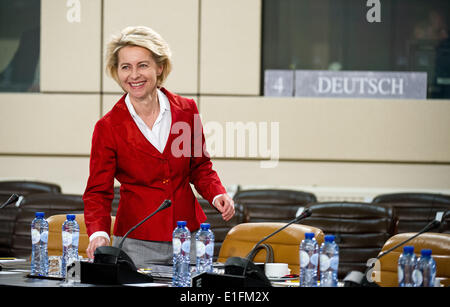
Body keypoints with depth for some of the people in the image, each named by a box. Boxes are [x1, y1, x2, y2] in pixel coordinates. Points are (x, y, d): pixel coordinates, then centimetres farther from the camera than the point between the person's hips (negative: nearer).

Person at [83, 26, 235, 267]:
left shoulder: (186, 111, 2)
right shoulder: (108, 127, -5)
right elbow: (98, 192, -5)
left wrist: (217, 195, -4)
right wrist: (98, 234, -23)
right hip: (137, 244, -2)